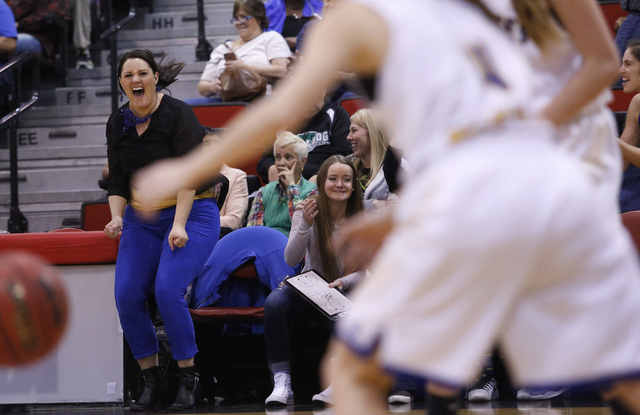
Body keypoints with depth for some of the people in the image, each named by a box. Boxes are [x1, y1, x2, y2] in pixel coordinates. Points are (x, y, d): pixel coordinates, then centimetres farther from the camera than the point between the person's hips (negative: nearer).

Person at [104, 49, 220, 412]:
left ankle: (189, 379, -10)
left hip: (191, 214, -5)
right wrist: (117, 218, -8)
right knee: (127, 296, -11)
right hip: (141, 220, 6)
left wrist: (179, 225, -23)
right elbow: (118, 182, 10)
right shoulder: (118, 124, 6)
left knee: (168, 289, -24)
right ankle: (151, 382, 2)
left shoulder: (178, 114, -11)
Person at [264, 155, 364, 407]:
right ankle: (282, 382, -33)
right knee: (275, 302, -30)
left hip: (346, 291, -1)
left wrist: (344, 282, -26)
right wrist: (305, 224, -29)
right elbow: (291, 260, -15)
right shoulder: (307, 213, -3)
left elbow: (364, 272, -4)